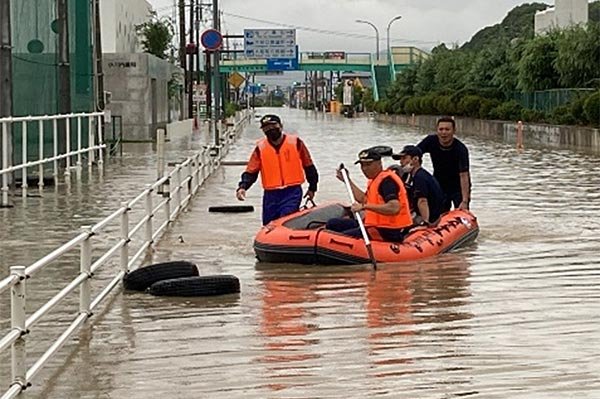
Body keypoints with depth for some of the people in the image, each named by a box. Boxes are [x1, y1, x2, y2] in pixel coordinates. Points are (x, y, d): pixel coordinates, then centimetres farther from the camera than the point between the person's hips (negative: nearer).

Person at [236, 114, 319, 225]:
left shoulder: (295, 142, 0)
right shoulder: (261, 147, 4)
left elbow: (309, 166, 10)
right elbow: (251, 171, 3)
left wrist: (312, 188, 16)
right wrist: (242, 187, -15)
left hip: (292, 192, -3)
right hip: (270, 194, 3)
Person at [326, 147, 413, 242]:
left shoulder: (387, 181, -18)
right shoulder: (375, 179, 15)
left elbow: (394, 208, -31)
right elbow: (364, 199, 26)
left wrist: (365, 206, -31)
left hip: (388, 231, -11)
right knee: (333, 224, 10)